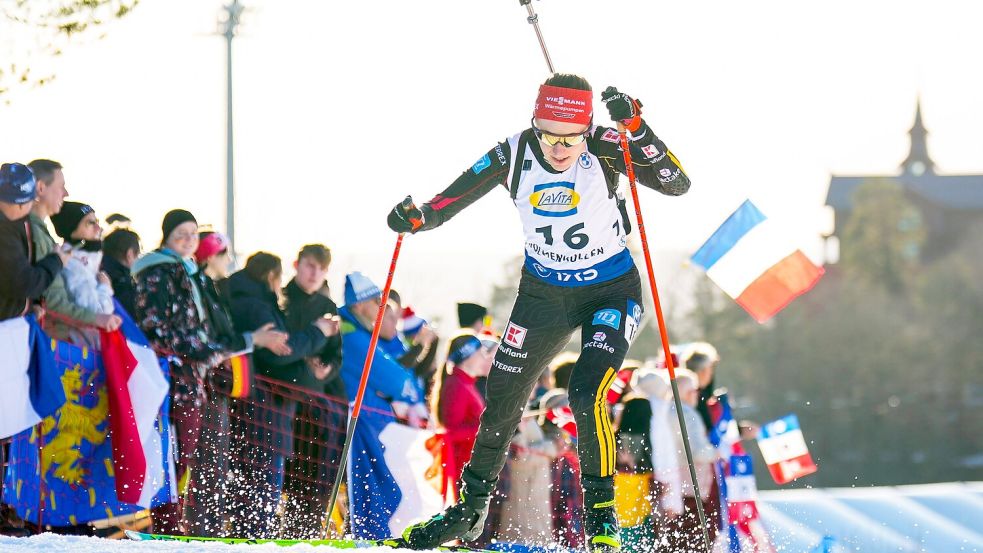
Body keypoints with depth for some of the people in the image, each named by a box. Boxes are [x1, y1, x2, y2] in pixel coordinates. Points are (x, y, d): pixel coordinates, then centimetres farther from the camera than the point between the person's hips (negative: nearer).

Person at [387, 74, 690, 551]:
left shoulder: (604, 149, -24)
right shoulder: (514, 156, -17)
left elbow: (677, 184, -33)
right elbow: (450, 200, -9)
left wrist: (635, 129, -43)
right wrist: (417, 217, -30)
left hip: (610, 293, -4)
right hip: (543, 293, 4)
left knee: (586, 394, -24)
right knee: (501, 403, 10)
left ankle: (601, 514, -6)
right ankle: (470, 511, 32)